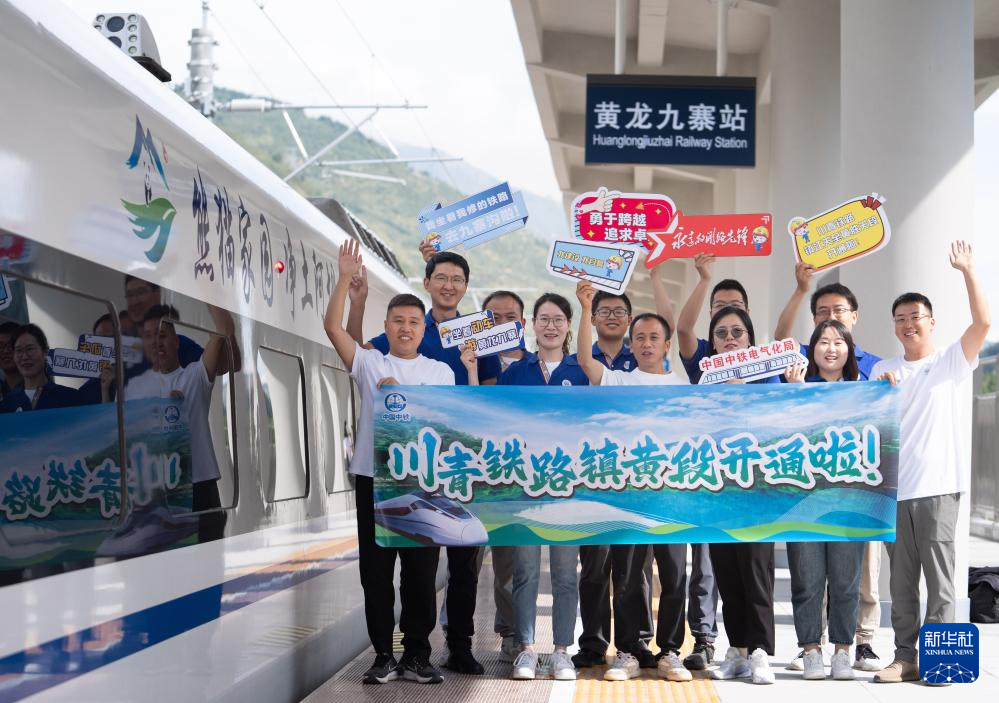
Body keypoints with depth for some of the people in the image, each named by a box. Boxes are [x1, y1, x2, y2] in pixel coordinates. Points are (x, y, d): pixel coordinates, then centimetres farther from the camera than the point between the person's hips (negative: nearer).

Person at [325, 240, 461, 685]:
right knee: (375, 570, 3)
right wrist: (346, 278, -10)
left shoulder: (441, 371, 10)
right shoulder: (369, 364, 7)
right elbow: (333, 328, -5)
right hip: (374, 478, 0)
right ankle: (383, 655, 11)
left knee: (421, 571, 3)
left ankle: (417, 654, 12)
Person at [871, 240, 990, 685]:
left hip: (937, 486, -3)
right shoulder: (882, 370, 13)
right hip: (894, 489, 4)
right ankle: (905, 656, 13)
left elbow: (983, 322, -12)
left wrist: (967, 271, -15)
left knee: (939, 576, -3)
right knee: (901, 580, 7)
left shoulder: (951, 362, 4)